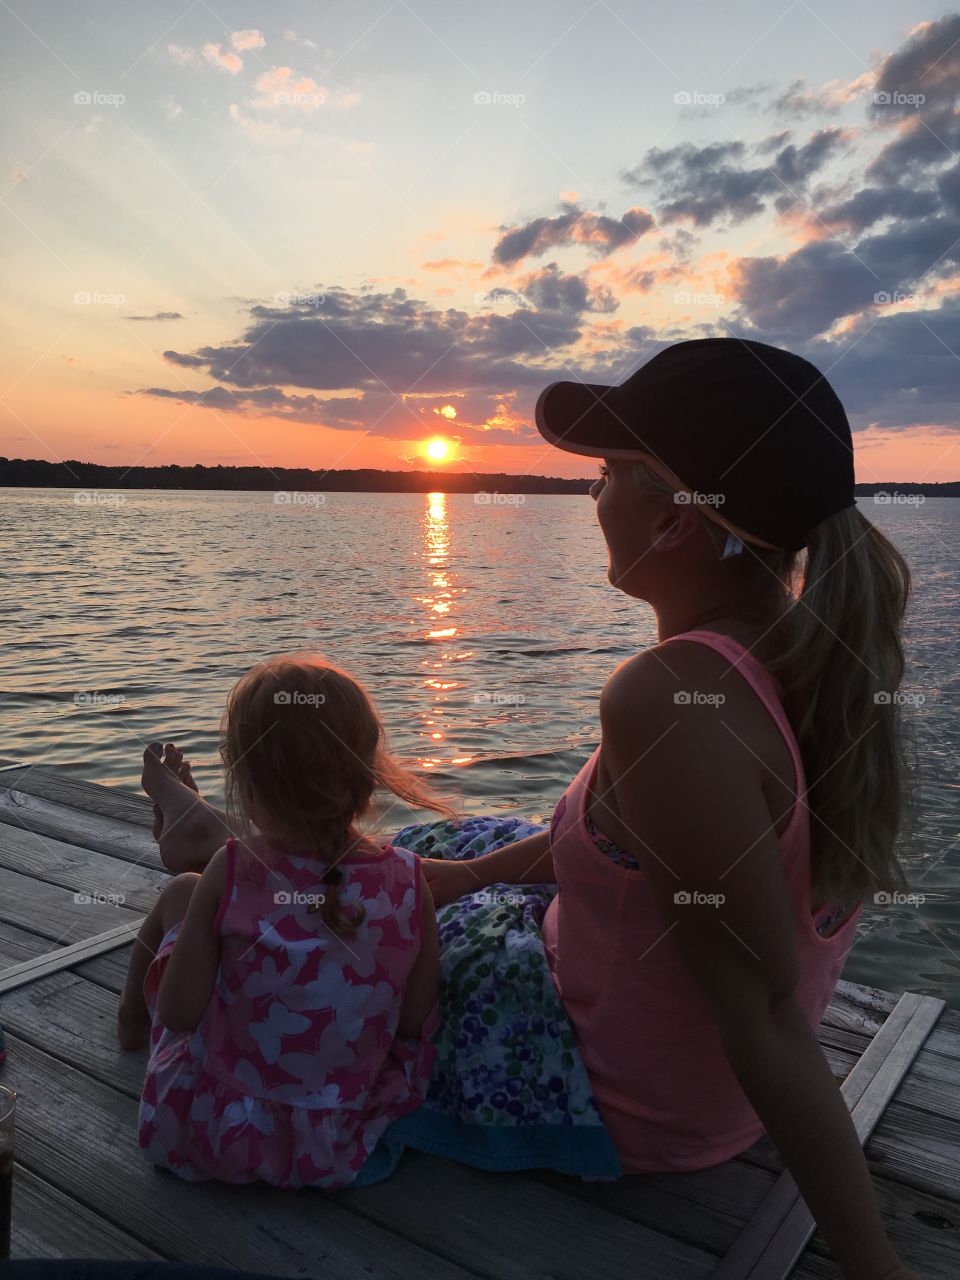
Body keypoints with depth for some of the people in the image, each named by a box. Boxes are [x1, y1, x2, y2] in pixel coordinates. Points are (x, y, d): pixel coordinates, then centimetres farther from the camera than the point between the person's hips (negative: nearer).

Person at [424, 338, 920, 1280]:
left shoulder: (669, 700, -37)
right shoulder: (827, 654, -8)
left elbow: (770, 1018, -32)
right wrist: (467, 875, 5)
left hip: (624, 1114, -7)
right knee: (436, 861, 23)